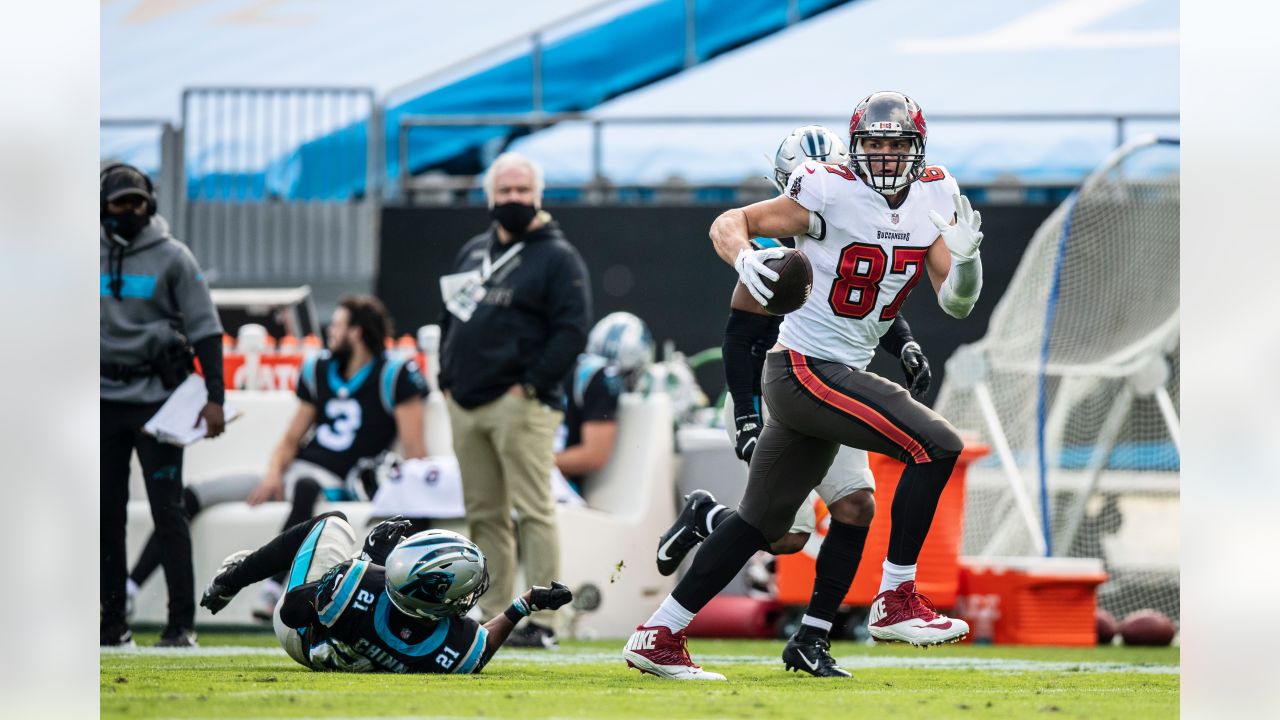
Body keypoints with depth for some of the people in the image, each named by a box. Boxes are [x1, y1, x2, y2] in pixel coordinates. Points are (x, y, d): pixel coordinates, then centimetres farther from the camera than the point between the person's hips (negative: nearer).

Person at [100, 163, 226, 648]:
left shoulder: (171, 258, -1)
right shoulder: (91, 258, 9)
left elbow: (205, 329, -3)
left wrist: (214, 397, -11)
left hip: (156, 398, -4)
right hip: (104, 401, 4)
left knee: (167, 510, -7)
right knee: (106, 513, 5)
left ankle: (182, 623, -6)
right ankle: (113, 622, 10)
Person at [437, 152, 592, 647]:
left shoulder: (558, 257, -3)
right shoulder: (473, 252, 19)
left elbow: (572, 330, -10)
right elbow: (451, 316, 25)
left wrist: (531, 384, -15)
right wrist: (448, 378, 12)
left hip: (519, 403, -7)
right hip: (466, 403, 7)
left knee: (533, 511, -10)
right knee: (483, 514, 9)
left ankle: (544, 621, -12)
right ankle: (491, 615, 13)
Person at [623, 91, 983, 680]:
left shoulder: (932, 201, 6)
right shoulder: (832, 194, -13)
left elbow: (956, 302, 2)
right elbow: (728, 223, -9)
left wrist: (964, 257, -19)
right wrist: (744, 258, -31)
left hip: (841, 374, 8)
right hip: (806, 367, -8)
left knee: (762, 520, 14)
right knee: (936, 446, -17)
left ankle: (658, 636, 20)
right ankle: (895, 603, -12)